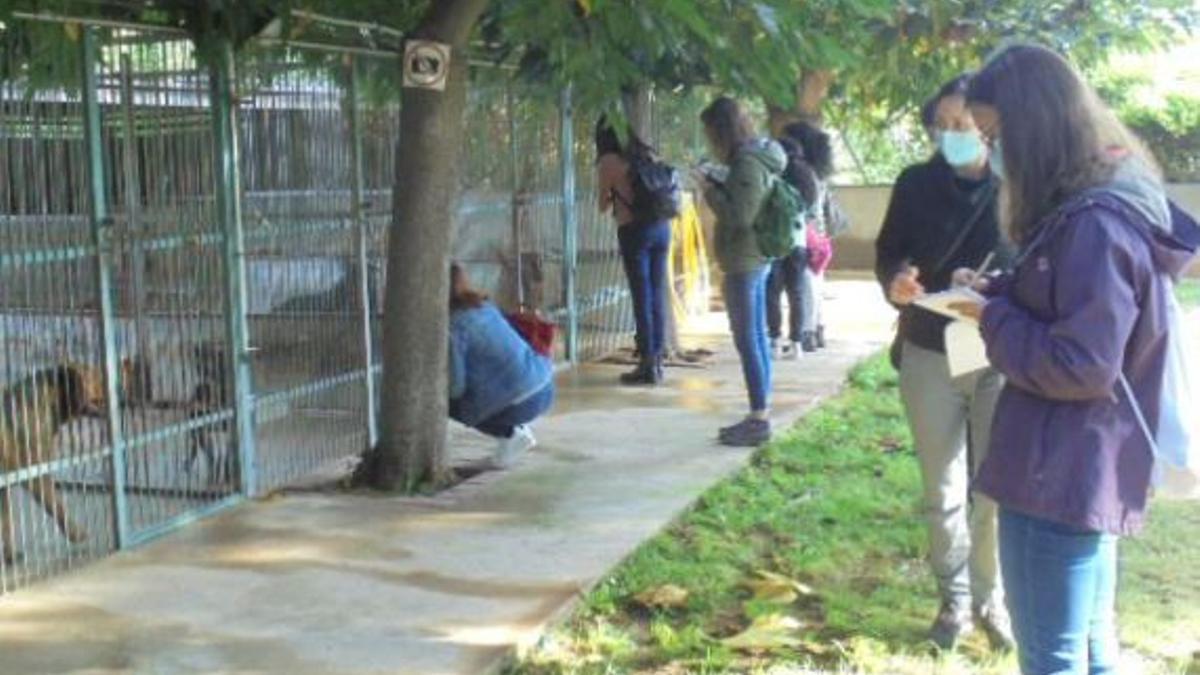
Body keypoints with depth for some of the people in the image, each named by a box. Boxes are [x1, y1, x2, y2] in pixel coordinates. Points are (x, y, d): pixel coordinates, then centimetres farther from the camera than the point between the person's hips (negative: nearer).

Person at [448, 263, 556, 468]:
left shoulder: (453, 326, -12)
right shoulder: (484, 306, 12)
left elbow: (456, 386, -10)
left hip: (521, 403, -8)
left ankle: (511, 435, 5)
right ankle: (519, 428, 17)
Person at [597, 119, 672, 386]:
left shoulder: (608, 162, 0)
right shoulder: (648, 155, 12)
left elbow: (603, 206, 7)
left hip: (634, 230, -5)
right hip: (661, 227, 5)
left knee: (642, 297, -2)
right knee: (657, 295, 10)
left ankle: (647, 365, 1)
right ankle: (656, 359, 17)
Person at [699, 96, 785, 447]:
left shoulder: (747, 163, -17)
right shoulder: (756, 157, 13)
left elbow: (740, 216, -21)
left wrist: (711, 192, -10)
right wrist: (718, 186, 7)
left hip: (743, 263, -10)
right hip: (756, 259, 10)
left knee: (748, 341, -6)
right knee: (756, 339, 12)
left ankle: (759, 420, -2)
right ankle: (760, 416, 19)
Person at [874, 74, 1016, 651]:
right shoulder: (916, 184, 1)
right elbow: (888, 252, 9)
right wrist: (896, 281, -13)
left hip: (1003, 358, -2)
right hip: (929, 356, 2)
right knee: (942, 492, 11)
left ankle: (992, 600, 22)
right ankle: (955, 599, 27)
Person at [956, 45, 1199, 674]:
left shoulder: (1095, 223, -22)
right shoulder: (1100, 204, 11)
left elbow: (1081, 366, -24)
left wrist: (993, 319, -12)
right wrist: (998, 295, 6)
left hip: (1060, 478, -10)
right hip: (1087, 474, 10)